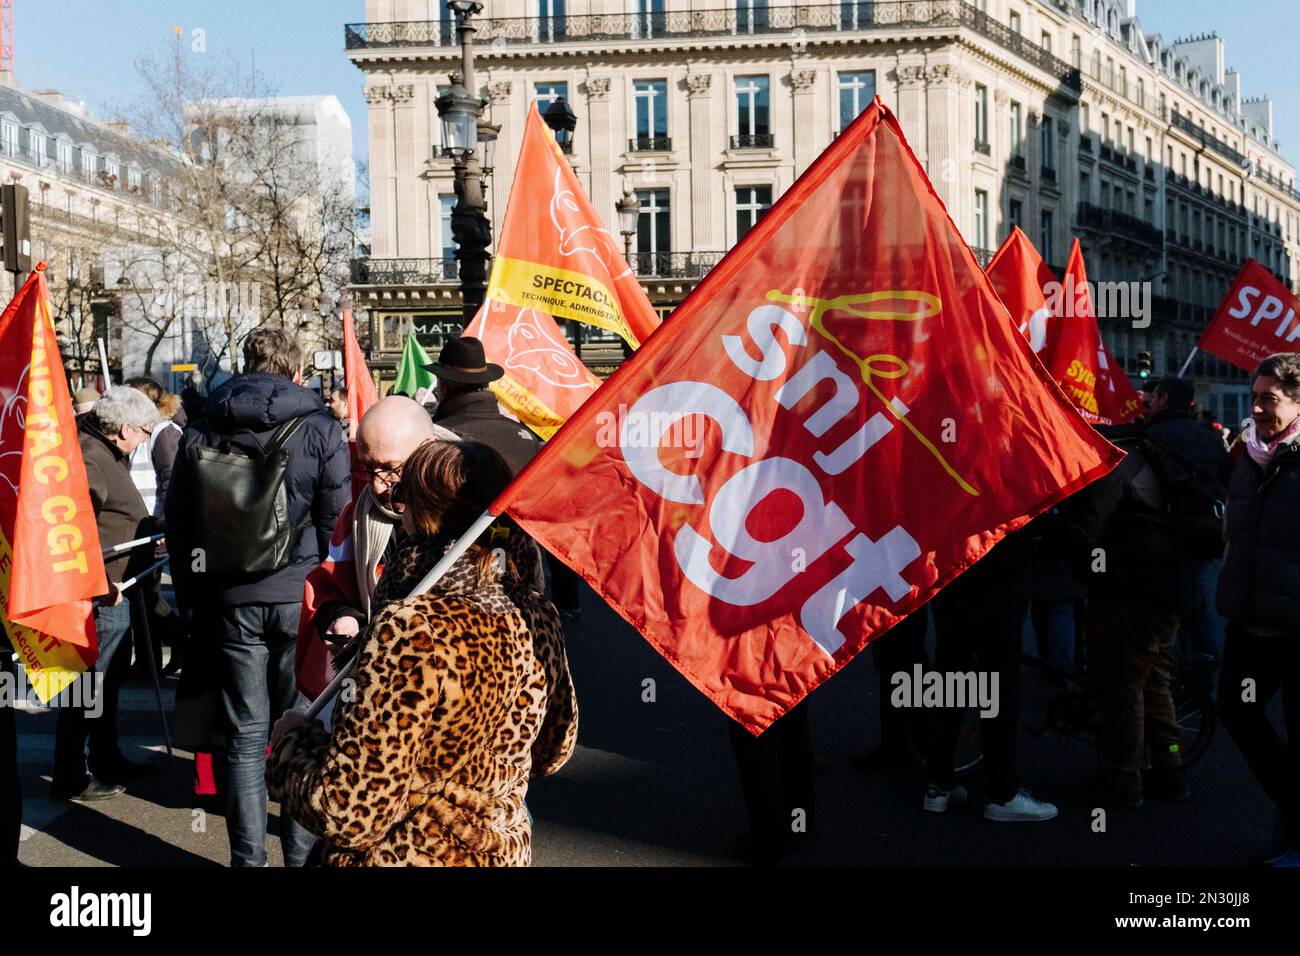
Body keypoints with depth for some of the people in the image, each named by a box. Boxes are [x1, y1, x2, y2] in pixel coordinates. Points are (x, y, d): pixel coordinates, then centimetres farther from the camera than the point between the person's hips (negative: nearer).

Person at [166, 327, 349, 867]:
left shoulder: (201, 431, 6)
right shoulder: (320, 430, -4)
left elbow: (178, 521, 10)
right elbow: (336, 521, -5)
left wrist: (191, 594, 17)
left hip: (230, 601, 2)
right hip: (301, 598, -2)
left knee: (246, 734, 8)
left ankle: (248, 857, 12)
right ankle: (302, 852, 12)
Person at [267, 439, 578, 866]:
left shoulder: (413, 628, -28)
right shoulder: (536, 616, -7)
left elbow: (351, 812, -26)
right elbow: (554, 749, 9)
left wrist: (291, 742, -9)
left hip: (406, 856, -6)